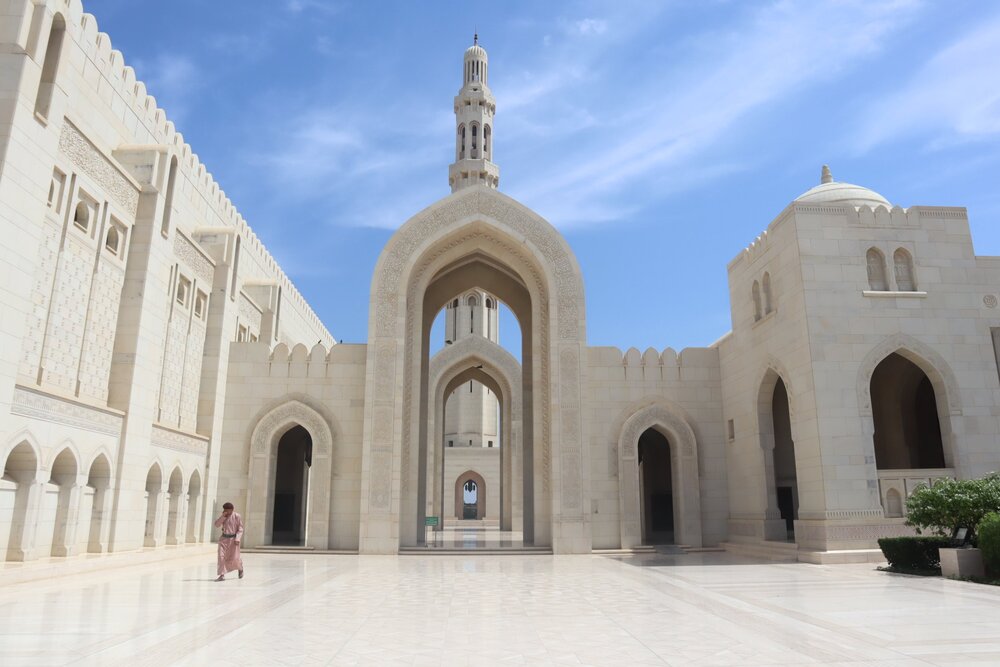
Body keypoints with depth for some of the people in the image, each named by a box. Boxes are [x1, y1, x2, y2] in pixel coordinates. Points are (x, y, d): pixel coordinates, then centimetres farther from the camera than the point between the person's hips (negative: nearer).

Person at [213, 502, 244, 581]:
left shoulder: (237, 517, -8)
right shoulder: (223, 517, 6)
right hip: (224, 538, 4)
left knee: (234, 558, -3)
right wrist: (223, 516, -15)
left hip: (233, 539, -4)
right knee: (221, 556, -9)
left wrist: (237, 539, -19)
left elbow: (240, 529, -8)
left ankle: (240, 568, 29)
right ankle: (222, 575, -6)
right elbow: (217, 525, -5)